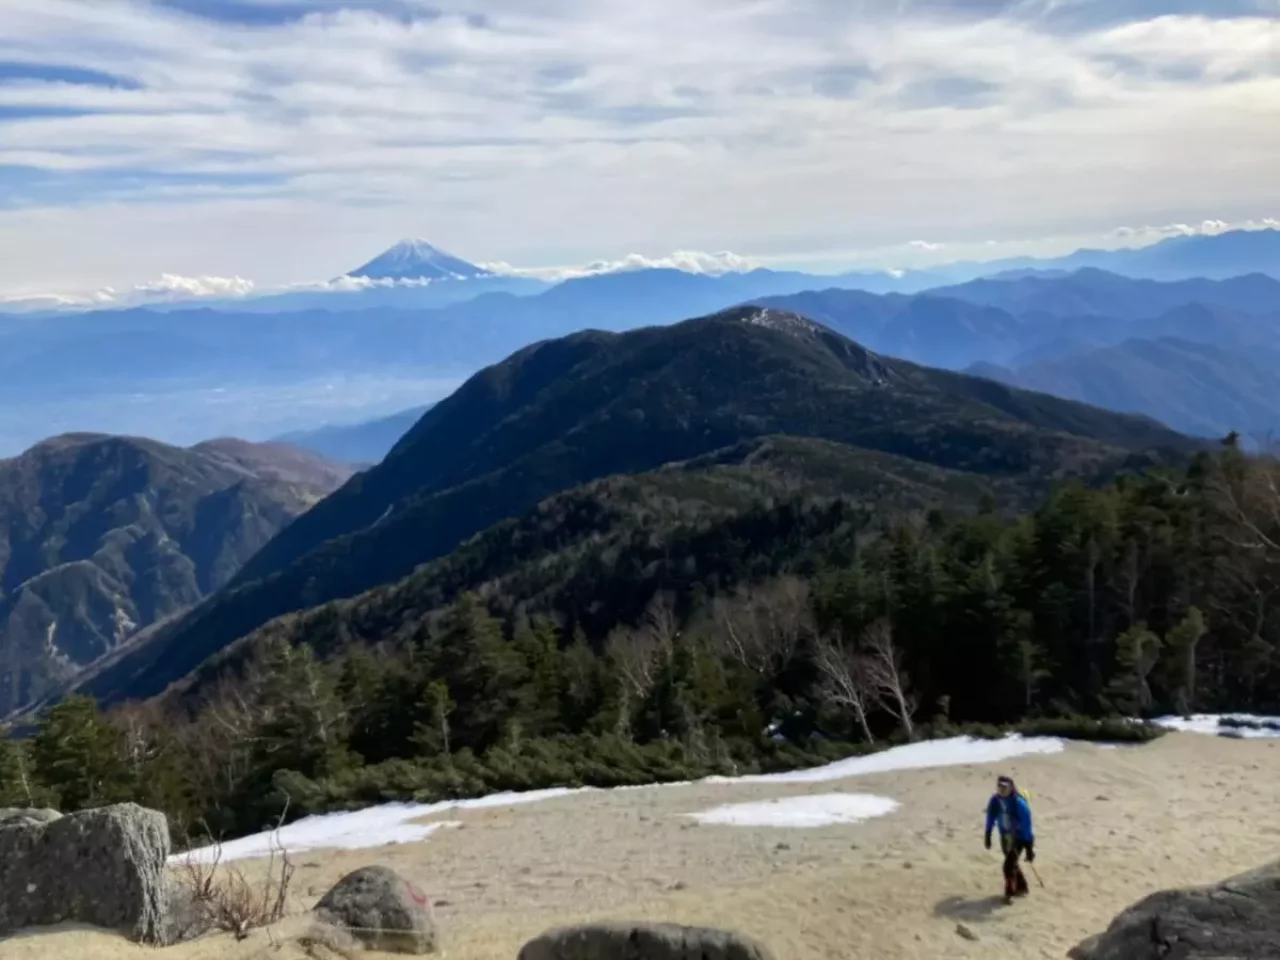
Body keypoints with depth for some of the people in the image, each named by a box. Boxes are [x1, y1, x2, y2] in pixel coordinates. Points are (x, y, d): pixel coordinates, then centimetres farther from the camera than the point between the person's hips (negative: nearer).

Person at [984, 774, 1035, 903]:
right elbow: (991, 818, 3)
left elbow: (1026, 825, -23)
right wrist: (988, 836, 8)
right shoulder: (995, 801, -12)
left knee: (1009, 864, -12)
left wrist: (1029, 848, -21)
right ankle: (1022, 887, 42)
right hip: (1005, 836, 6)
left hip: (1019, 837, -6)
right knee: (1012, 863, 19)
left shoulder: (1019, 803, -28)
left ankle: (1009, 892, 7)